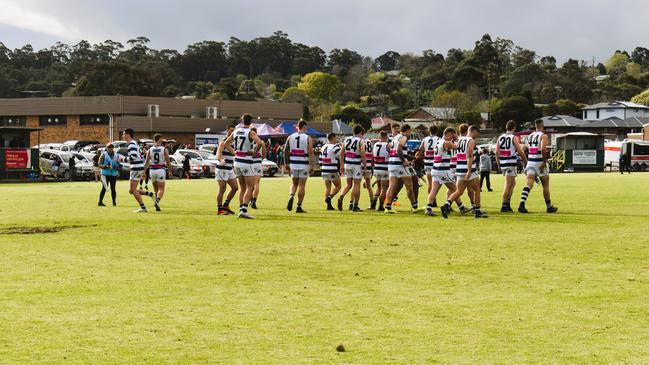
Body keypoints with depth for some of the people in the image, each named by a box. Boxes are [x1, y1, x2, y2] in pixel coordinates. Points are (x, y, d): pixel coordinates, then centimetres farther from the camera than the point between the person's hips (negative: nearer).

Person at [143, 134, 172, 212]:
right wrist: (170, 171, 9)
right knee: (161, 189, -2)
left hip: (152, 170, 3)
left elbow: (146, 162, 2)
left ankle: (157, 202, 20)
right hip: (161, 170, -3)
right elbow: (168, 161, -3)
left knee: (155, 189, 18)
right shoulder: (164, 149, -4)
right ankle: (157, 201, -26)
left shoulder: (150, 150, 2)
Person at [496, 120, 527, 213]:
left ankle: (508, 203, 18)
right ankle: (504, 206, -3)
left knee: (513, 183, 20)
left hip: (502, 164, 6)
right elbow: (520, 152, -9)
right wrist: (525, 160, 5)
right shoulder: (514, 138, -7)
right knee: (508, 185, -3)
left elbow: (497, 152, 9)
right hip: (511, 164, -6)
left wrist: (498, 164, 17)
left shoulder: (500, 137, 10)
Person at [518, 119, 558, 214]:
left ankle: (522, 204, -24)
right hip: (540, 162, -5)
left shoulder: (530, 136, 12)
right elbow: (543, 149, -24)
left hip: (530, 162, 5)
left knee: (529, 184, -5)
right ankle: (549, 207, 20)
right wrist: (545, 161, -19)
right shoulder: (543, 136, -9)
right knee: (545, 185, 10)